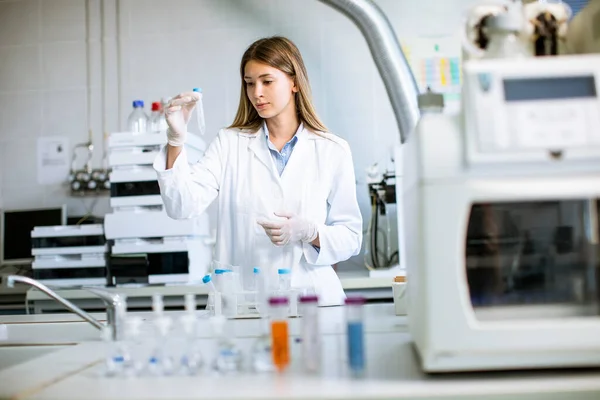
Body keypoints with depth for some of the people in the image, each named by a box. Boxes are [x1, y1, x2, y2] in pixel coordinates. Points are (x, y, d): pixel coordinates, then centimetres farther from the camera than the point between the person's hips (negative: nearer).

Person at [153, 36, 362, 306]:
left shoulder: (333, 151, 7)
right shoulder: (230, 143, 9)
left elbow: (350, 238, 8)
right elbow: (183, 206, -4)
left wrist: (308, 232, -10)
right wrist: (176, 139, -15)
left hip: (310, 297, 0)